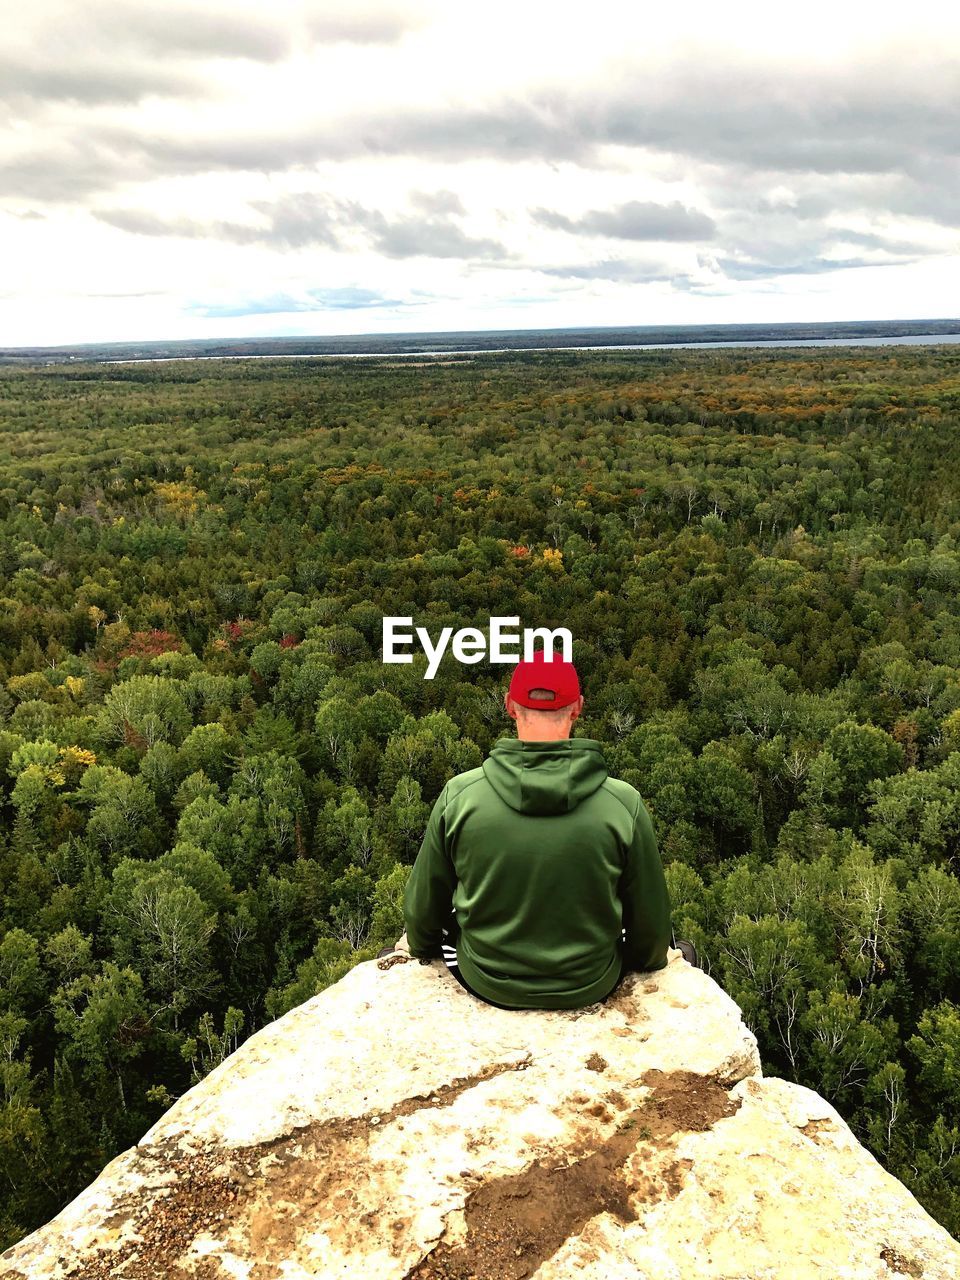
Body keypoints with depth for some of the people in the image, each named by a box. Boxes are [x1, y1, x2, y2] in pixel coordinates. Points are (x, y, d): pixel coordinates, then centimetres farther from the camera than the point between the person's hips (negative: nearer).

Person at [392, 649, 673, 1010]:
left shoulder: (459, 795, -19)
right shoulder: (625, 802, -20)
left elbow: (424, 903, -5)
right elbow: (651, 918, -7)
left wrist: (419, 946, 18)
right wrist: (651, 960, 16)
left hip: (486, 983, 1)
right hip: (591, 988, 0)